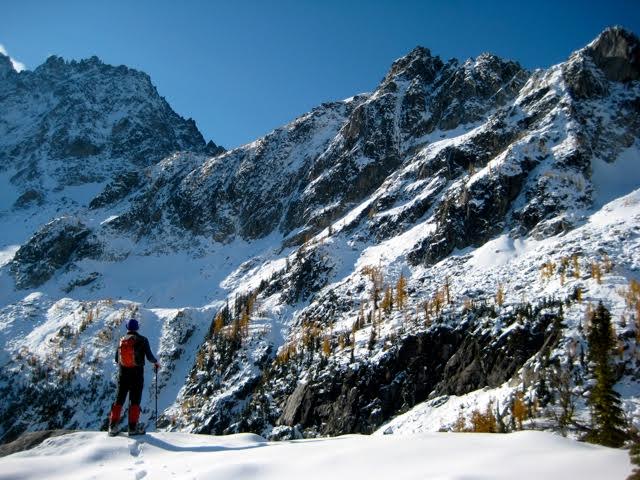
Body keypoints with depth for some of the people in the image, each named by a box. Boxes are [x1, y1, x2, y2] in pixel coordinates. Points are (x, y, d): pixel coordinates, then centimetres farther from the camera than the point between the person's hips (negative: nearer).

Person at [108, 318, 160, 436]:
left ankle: (113, 426, 8)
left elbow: (116, 359, 9)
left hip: (123, 373, 3)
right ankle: (133, 427, 1)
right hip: (137, 373, -3)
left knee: (119, 399, 11)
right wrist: (156, 362, 11)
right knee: (135, 400, 3)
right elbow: (149, 356, -9)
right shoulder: (142, 340, -8)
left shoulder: (121, 340, 3)